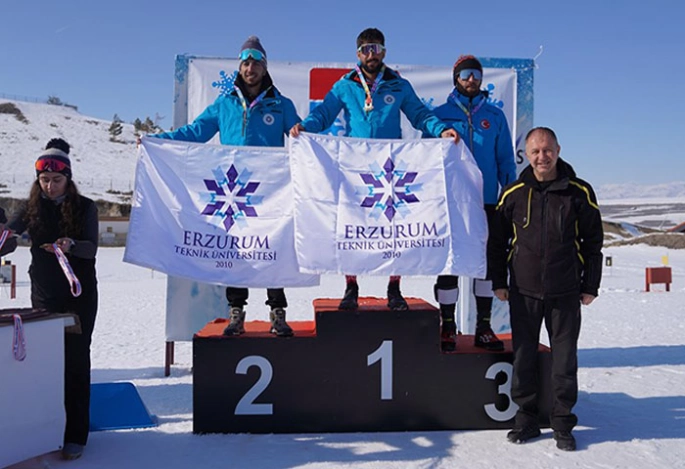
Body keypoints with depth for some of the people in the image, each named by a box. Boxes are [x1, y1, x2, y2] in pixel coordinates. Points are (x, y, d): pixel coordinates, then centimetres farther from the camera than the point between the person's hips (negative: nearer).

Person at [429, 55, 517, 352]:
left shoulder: (495, 116, 11)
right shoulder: (440, 114, 5)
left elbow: (506, 161, 11)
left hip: (486, 202, 2)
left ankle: (483, 327, 16)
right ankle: (447, 327, 12)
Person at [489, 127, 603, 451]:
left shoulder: (580, 192, -1)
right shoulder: (513, 193, 1)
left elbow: (593, 241, 5)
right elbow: (498, 240, 9)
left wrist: (590, 286, 2)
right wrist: (498, 281, 5)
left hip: (565, 292, -1)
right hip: (523, 291, 1)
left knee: (565, 358, 6)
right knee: (523, 356, 7)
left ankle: (562, 424, 19)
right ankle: (526, 418, 21)